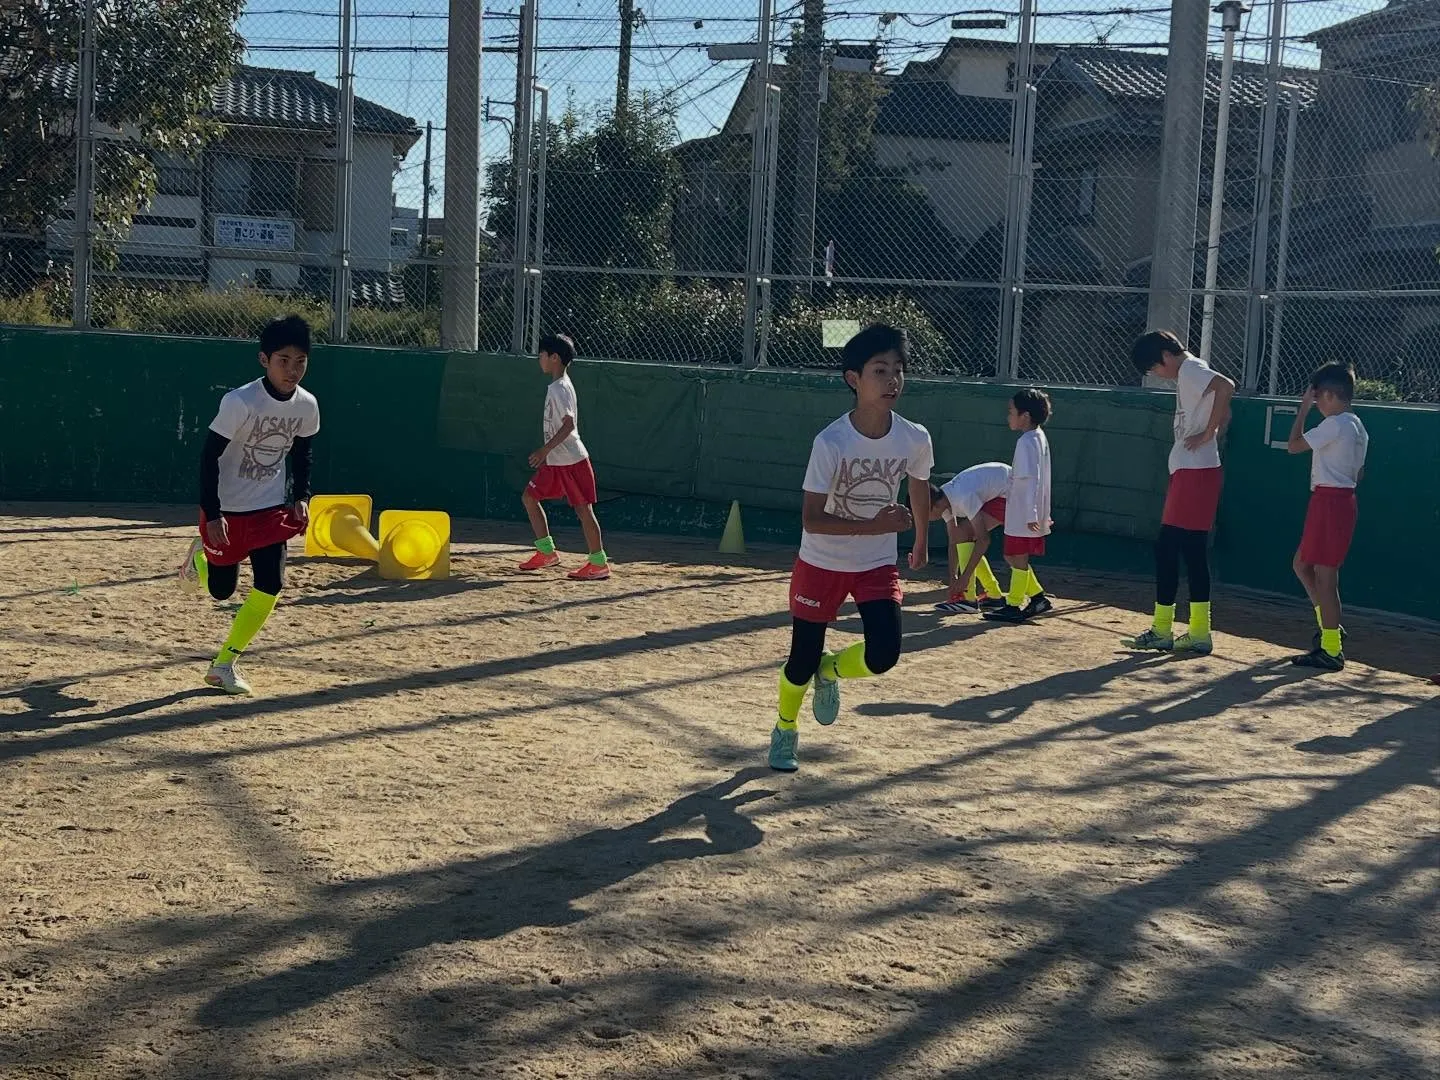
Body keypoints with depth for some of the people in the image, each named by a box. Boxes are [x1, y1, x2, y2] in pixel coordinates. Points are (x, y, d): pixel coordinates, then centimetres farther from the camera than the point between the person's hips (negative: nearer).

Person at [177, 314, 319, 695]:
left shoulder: (307, 405, -8)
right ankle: (200, 558, 45)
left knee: (270, 585, -8)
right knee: (221, 590, 8)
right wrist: (211, 515, -20)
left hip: (271, 508, 4)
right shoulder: (239, 402, -24)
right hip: (226, 509, -4)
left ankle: (225, 664, 6)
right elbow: (209, 456, -18)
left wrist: (301, 497, 1)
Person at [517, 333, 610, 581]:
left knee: (583, 509, -6)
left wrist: (545, 450, -26)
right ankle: (547, 552, 19)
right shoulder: (555, 386, 13)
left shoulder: (561, 388, -17)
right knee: (529, 497, 13)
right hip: (555, 461, 11)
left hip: (572, 460, -10)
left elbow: (569, 424, -25)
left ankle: (599, 563, -1)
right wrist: (546, 452, 24)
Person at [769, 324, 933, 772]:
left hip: (878, 565, 3)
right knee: (802, 660, 8)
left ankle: (830, 670, 20)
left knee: (883, 656, -16)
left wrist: (921, 543, 23)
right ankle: (785, 730, 40)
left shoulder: (915, 439, -13)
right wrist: (873, 525, -32)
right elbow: (811, 519, -23)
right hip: (821, 563, -2)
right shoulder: (831, 443, -24)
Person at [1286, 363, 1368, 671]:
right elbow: (1359, 472, 19)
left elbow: (1294, 445, -12)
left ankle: (1331, 651, -4)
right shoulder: (1358, 428, 14)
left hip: (1329, 500, -10)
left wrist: (1304, 408, -4)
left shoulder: (1334, 424, -15)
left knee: (1324, 574, -6)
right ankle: (1331, 627, 23)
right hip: (1345, 498, 10)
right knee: (1302, 564, 19)